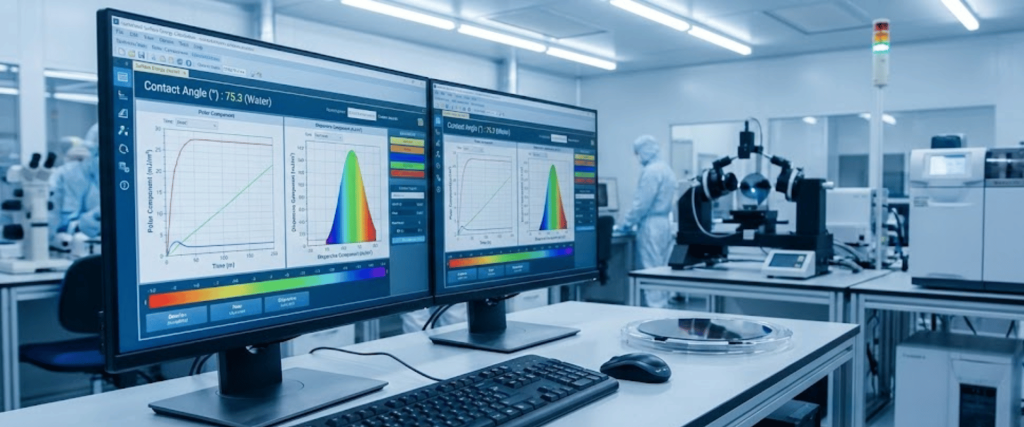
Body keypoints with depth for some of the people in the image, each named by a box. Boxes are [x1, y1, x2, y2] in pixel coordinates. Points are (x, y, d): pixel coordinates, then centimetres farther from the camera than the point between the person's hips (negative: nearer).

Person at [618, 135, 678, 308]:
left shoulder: (650, 171, -15)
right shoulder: (667, 170, 14)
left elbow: (643, 203, -18)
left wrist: (628, 222, -6)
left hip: (651, 225, -9)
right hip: (665, 223, 9)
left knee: (651, 271, -5)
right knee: (661, 270, 12)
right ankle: (662, 305, 16)